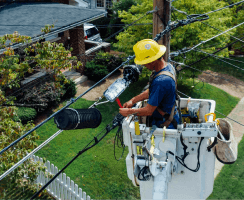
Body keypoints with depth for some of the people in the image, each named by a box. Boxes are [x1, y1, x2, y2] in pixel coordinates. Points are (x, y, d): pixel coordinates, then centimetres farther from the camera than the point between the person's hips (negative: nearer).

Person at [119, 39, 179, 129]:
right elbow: (151, 91, 12)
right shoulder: (168, 66, -2)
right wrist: (133, 100, 10)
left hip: (165, 124, -9)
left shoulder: (161, 82, -33)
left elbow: (149, 111, -25)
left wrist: (128, 112, -10)